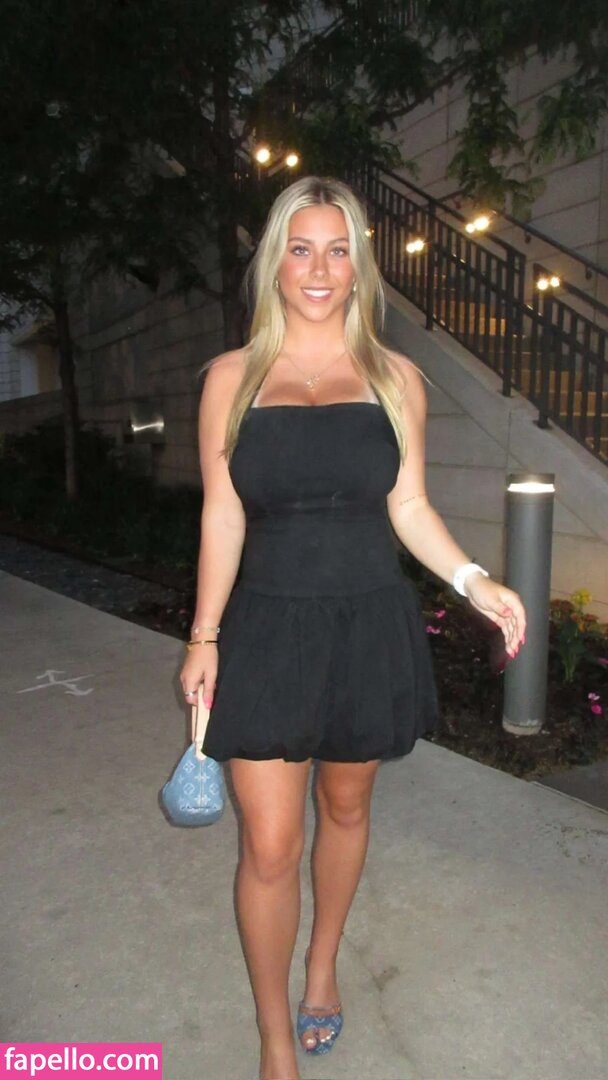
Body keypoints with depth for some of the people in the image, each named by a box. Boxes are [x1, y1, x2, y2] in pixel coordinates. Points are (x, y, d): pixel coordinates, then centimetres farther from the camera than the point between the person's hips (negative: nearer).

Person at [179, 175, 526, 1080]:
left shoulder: (395, 379, 4)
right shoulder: (233, 377, 1)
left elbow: (408, 507, 5)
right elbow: (221, 515, 1)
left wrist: (474, 581, -10)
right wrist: (204, 636, 0)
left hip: (369, 629, 2)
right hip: (267, 630, -1)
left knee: (345, 808, 18)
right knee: (270, 846, 2)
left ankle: (323, 964, 47)